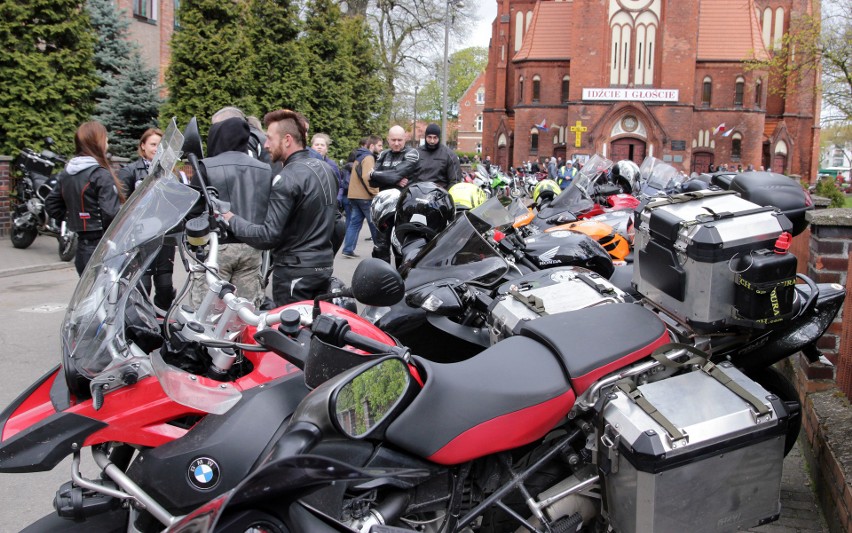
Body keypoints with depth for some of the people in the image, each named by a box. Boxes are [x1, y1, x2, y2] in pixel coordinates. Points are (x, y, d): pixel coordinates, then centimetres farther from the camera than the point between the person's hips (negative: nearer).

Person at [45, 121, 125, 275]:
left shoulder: (66, 173, 9)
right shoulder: (101, 175, -15)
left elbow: (51, 204, 16)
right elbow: (111, 213, -22)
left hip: (82, 247, 8)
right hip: (102, 247, -7)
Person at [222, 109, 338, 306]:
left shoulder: (287, 179, -18)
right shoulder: (326, 169, 8)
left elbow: (268, 236, -20)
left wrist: (231, 219, -10)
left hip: (295, 270, -8)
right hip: (324, 265, 8)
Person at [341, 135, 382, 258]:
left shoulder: (359, 157, 20)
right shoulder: (368, 157, -11)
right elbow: (367, 177, -23)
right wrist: (375, 193, -19)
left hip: (354, 195, 9)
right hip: (366, 197, -9)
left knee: (354, 222, 7)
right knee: (375, 223, 0)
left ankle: (348, 249, 2)